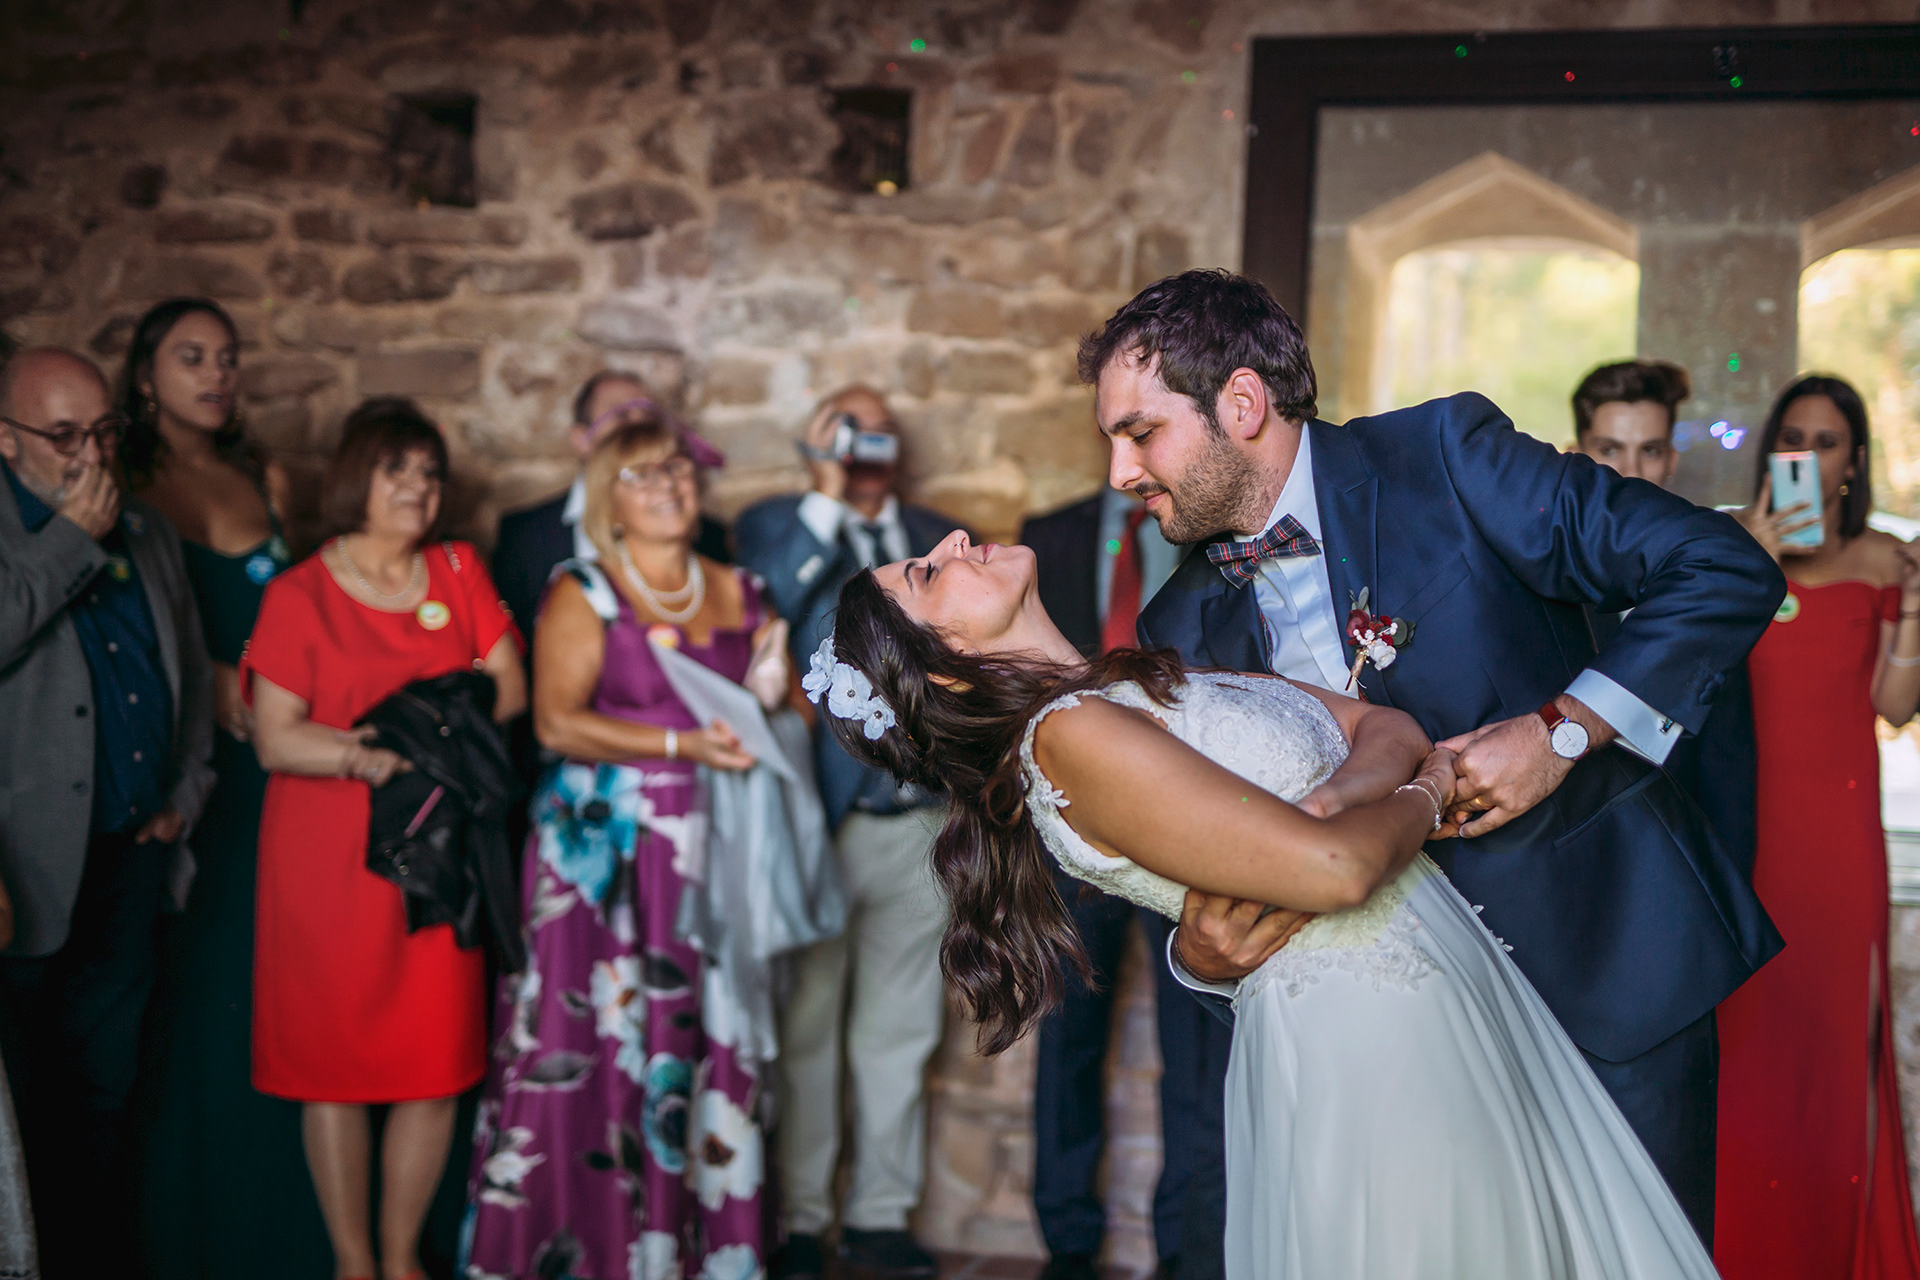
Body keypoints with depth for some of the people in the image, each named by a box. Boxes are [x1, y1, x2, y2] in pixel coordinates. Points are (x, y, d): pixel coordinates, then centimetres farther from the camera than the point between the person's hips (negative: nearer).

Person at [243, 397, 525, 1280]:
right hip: (329, 857, -3)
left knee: (437, 1062, 4)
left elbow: (509, 689, 5)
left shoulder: (460, 572, 10)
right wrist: (371, 755, -21)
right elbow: (275, 739, -8)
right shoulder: (298, 594, -1)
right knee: (336, 1062, 2)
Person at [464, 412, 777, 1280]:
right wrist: (682, 744, -17)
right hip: (606, 851, -3)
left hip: (715, 849, 4)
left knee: (709, 1039, 3)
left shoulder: (741, 595, 13)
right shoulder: (582, 595, 0)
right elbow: (558, 722, -10)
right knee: (599, 1041, -4)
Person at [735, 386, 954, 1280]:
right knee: (803, 1030, 3)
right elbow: (758, 618, -17)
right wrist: (826, 500, -15)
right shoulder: (774, 527, 4)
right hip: (813, 816, -4)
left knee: (899, 1032, 10)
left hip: (919, 823, 4)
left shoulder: (939, 540, 16)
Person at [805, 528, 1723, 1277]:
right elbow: (1333, 867, -24)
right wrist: (1425, 795, -4)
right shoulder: (1070, 737, -18)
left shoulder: (1138, 689, 10)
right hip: (1369, 1043, -9)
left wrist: (1344, 793, -15)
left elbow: (1387, 725, 8)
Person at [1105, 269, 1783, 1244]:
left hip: (1609, 966, -3)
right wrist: (1199, 952, -18)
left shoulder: (1444, 457, -11)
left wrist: (1564, 729, -20)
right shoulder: (1183, 631, 2)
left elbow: (1725, 570, -12)